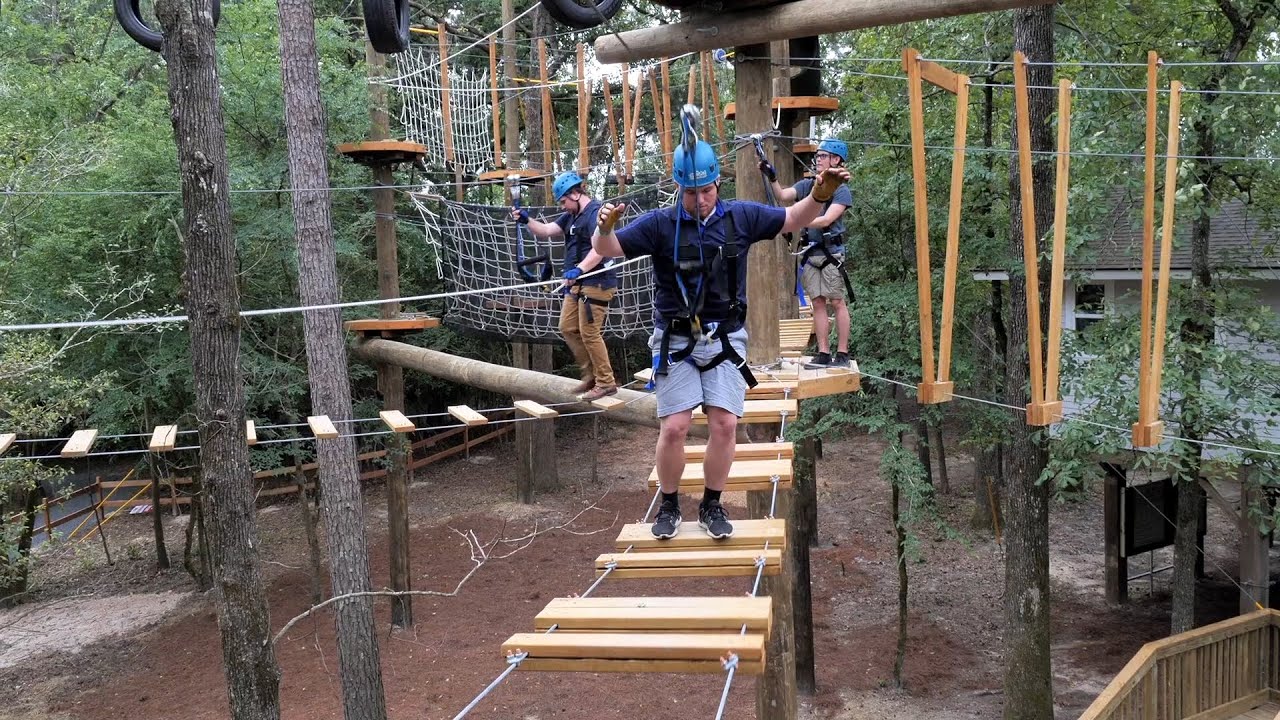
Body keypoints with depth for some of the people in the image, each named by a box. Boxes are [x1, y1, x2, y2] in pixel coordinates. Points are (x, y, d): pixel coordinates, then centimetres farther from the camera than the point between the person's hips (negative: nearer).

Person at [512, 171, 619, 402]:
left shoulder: (596, 212, -15)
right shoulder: (571, 216, 16)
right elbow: (546, 231, 16)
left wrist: (579, 269, -37)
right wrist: (526, 220, -1)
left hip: (596, 283, -10)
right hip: (577, 284, 10)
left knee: (589, 333, -7)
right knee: (568, 328, 13)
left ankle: (606, 382, 4)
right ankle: (591, 374, 23)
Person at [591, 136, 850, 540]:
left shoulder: (741, 217, 2)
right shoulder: (660, 224, -5)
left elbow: (793, 220, 12)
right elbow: (607, 248, -7)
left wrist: (820, 195, -6)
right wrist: (604, 226, -30)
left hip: (725, 340, 2)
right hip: (676, 342, -2)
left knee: (724, 424, -4)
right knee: (674, 428, -7)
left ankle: (712, 506, 16)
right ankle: (669, 506, 15)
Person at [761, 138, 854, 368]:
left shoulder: (841, 191, -3)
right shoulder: (807, 185, 14)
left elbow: (826, 220, -15)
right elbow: (782, 196, 0)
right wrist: (772, 178, -18)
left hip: (831, 252, -5)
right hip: (810, 252, 5)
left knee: (837, 302, -3)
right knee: (818, 304, 5)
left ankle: (843, 354, 1)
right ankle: (823, 354, 9)